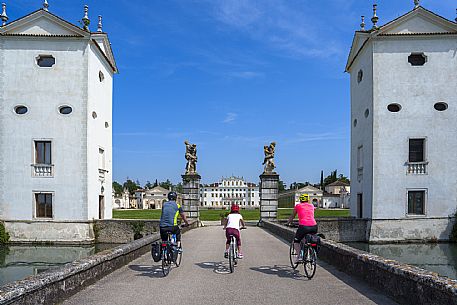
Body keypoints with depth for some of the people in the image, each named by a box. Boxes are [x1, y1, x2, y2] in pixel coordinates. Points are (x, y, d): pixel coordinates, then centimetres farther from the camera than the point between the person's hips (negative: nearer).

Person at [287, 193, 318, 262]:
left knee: (296, 241, 15)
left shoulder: (298, 206, 15)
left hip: (303, 226, -3)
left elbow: (292, 217, 25)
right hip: (314, 227, 3)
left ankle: (299, 256, -4)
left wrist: (288, 223, 40)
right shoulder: (311, 206, 22)